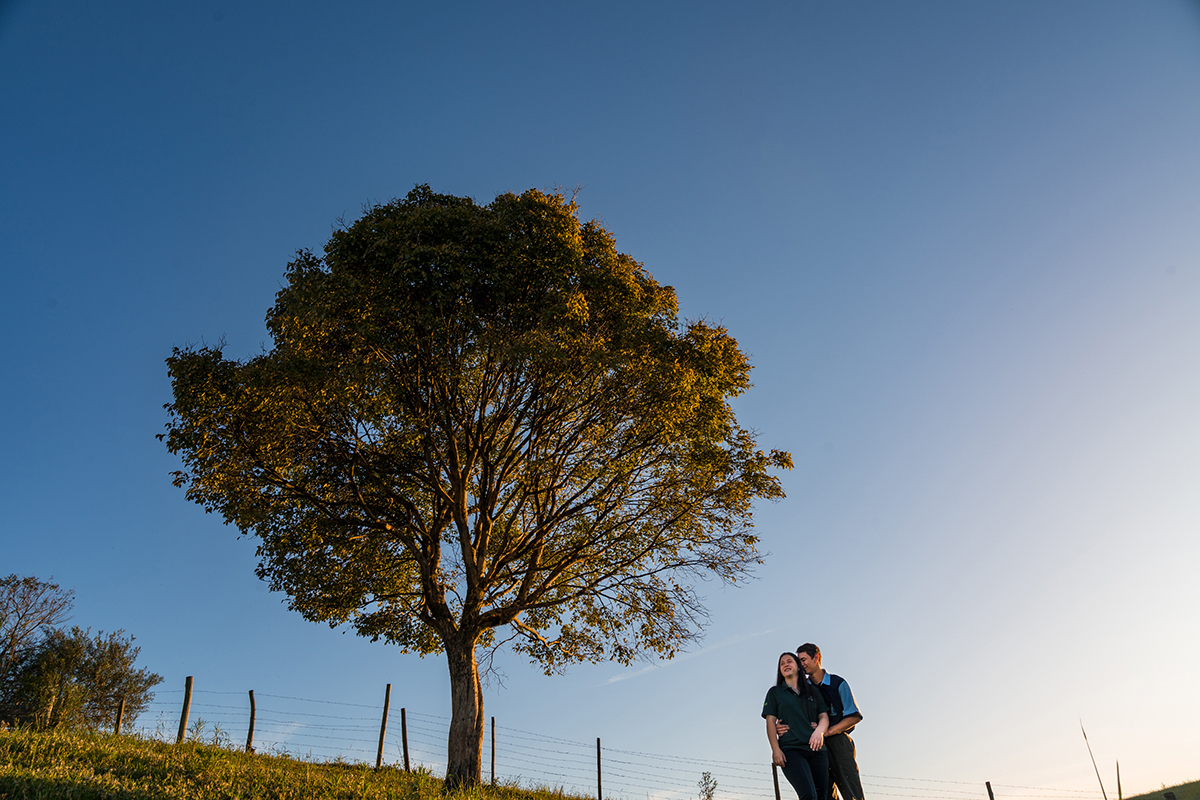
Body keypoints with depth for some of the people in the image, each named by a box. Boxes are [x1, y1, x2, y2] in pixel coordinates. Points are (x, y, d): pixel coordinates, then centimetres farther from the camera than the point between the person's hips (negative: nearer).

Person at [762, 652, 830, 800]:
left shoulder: (813, 692, 21)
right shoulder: (775, 692, 14)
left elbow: (824, 716, 13)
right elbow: (770, 721, 6)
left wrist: (819, 730, -10)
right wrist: (775, 749, -8)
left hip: (817, 749, 3)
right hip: (791, 750, -3)